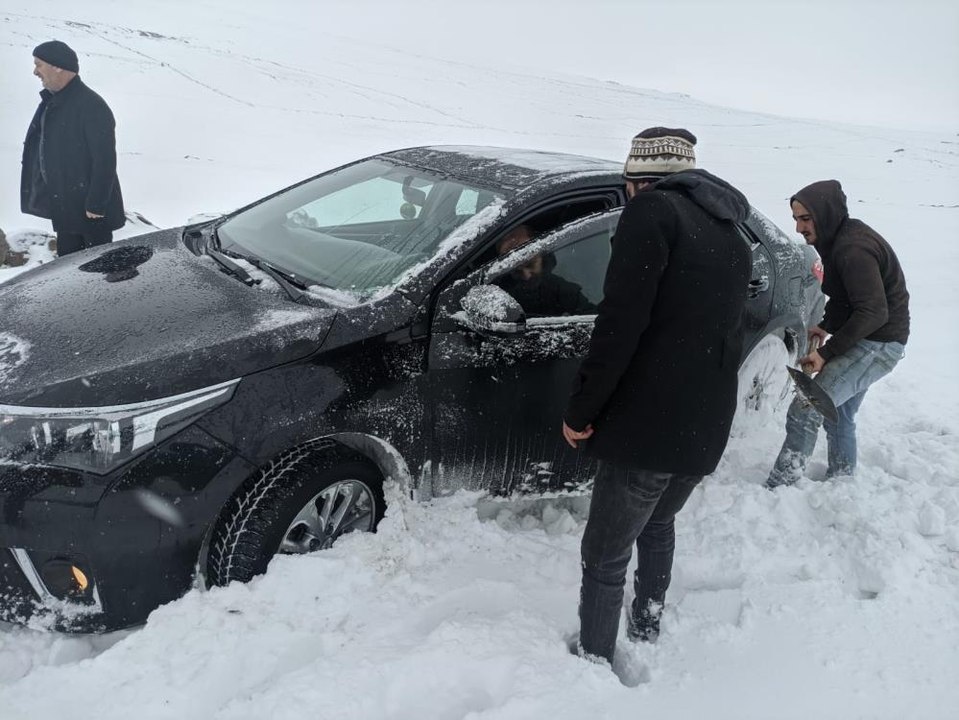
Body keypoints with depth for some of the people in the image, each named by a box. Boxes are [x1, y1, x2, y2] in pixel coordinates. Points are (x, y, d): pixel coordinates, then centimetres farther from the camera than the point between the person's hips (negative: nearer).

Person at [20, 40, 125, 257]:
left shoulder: (91, 106, -19)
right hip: (62, 205, 9)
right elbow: (41, 151, 18)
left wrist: (96, 205, -21)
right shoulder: (51, 102, 9)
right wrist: (44, 194, 16)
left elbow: (105, 160, -22)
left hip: (91, 209, -9)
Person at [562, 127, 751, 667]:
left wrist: (581, 411, -12)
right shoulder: (733, 236, 16)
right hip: (709, 429, 9)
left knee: (606, 557, 4)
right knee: (658, 524, 29)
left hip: (648, 423, -9)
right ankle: (647, 633, 44)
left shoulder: (652, 210, -9)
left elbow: (621, 323, -18)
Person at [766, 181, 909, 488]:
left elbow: (874, 313, -28)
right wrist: (825, 326, 7)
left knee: (805, 411, -19)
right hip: (861, 339, 10)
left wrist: (826, 352, -25)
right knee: (838, 414, 21)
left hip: (879, 344, -10)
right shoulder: (838, 238, 7)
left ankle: (776, 489, -16)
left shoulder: (854, 249, -24)